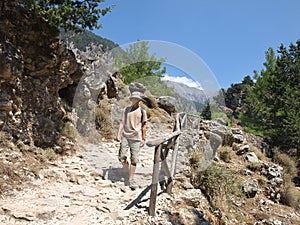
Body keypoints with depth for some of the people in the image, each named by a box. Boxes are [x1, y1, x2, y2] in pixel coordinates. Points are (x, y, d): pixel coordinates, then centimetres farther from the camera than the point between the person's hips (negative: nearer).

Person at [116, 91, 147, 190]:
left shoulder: (142, 111, 4)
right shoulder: (126, 110, 10)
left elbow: (144, 126, 6)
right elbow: (122, 122, 10)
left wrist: (143, 139, 3)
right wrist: (118, 134, 2)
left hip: (136, 138, -2)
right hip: (125, 136, 2)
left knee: (134, 159, 0)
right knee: (122, 157, -3)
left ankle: (130, 179, 10)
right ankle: (128, 173, 22)